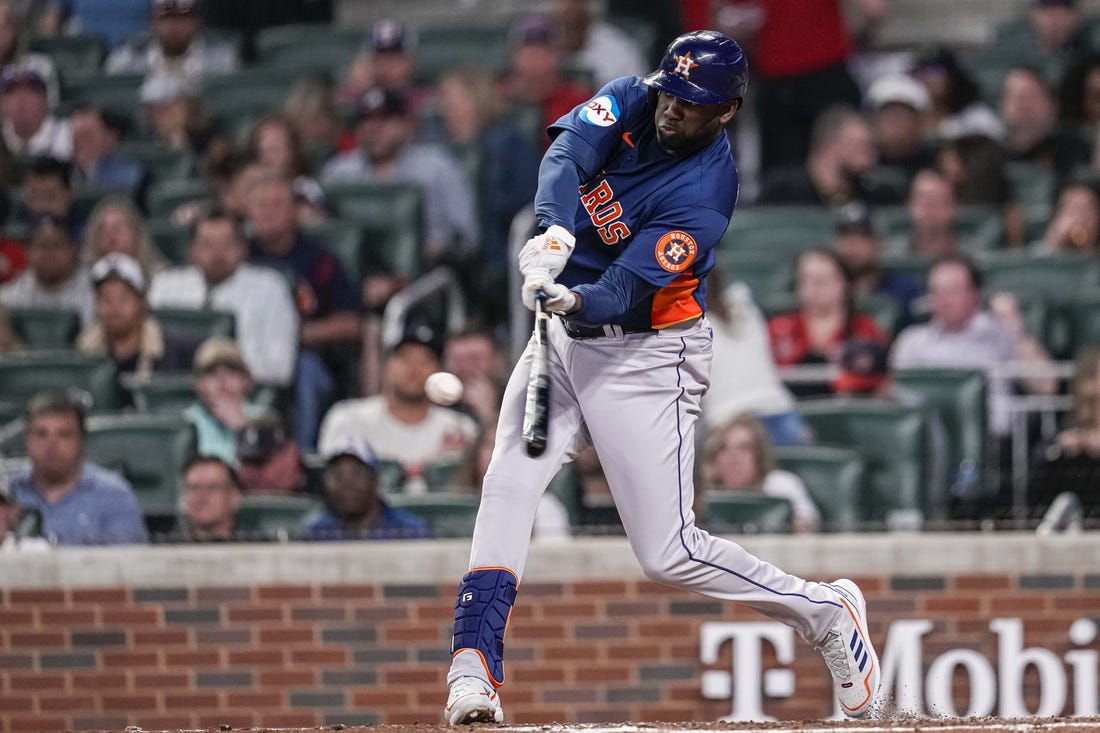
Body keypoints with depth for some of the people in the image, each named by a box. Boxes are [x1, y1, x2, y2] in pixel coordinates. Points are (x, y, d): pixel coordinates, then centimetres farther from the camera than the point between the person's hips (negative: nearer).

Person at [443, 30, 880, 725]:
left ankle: (826, 612, 12)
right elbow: (568, 153, -23)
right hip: (566, 336, 6)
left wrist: (577, 300, -48)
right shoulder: (632, 102, -4)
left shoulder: (708, 192, -20)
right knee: (508, 488, -14)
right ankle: (474, 670, -16)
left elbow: (625, 291, -26)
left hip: (644, 355, -6)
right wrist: (555, 232, -42)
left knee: (669, 553, -8)